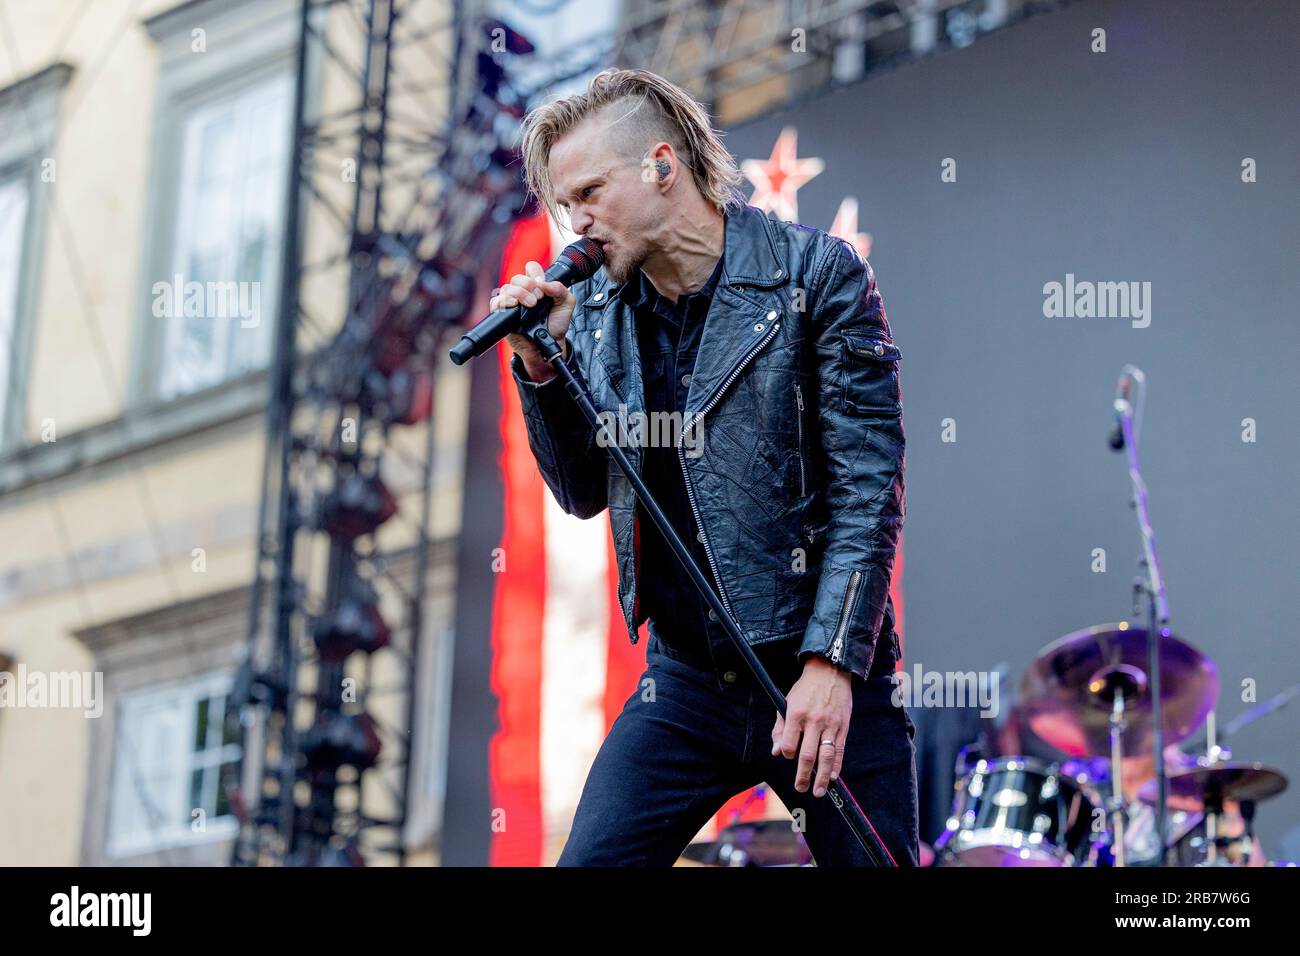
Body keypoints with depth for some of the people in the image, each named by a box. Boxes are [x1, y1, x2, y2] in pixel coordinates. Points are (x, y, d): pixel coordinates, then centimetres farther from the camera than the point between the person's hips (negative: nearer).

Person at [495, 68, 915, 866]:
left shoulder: (816, 273, -8)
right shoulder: (597, 308, 7)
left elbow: (868, 487, -11)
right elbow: (584, 493, 12)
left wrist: (831, 662, -18)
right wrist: (541, 363, -3)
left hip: (826, 678, -4)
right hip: (685, 682, 4)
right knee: (588, 861, -1)